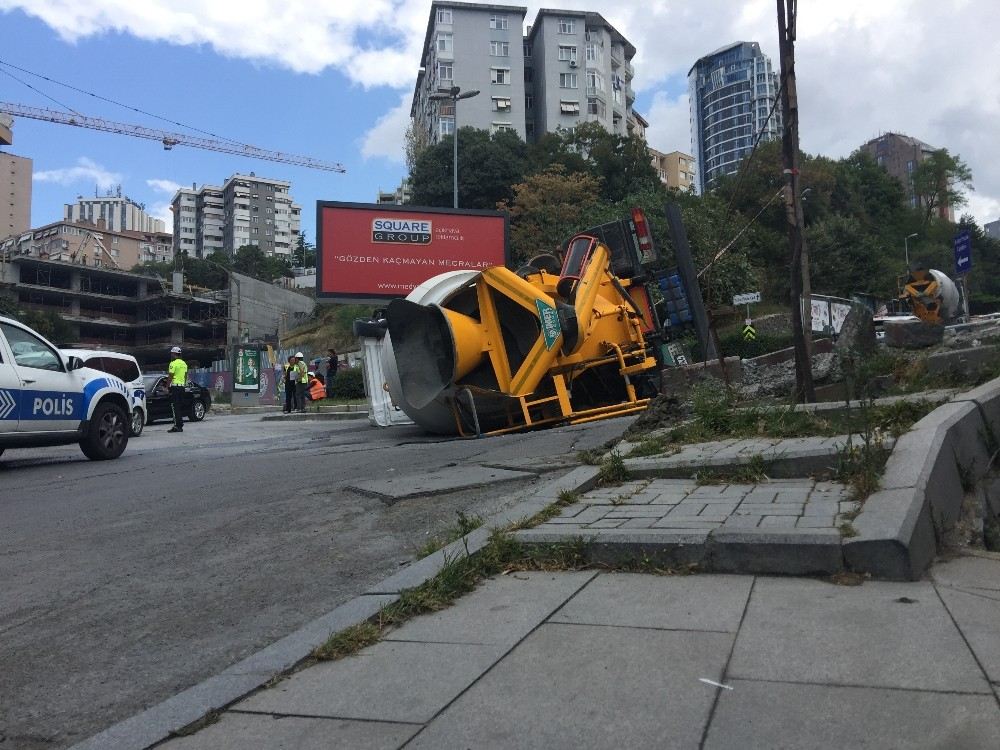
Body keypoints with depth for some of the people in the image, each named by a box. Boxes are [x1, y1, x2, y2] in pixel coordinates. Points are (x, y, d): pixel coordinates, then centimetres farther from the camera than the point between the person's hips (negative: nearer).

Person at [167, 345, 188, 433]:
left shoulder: (173, 363, -11)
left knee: (175, 406, -7)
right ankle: (181, 425, 12)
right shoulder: (184, 363, 15)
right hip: (182, 386, 8)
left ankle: (177, 425, -11)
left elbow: (170, 376, -14)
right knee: (180, 406, 10)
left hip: (175, 386, -8)